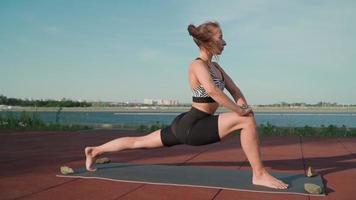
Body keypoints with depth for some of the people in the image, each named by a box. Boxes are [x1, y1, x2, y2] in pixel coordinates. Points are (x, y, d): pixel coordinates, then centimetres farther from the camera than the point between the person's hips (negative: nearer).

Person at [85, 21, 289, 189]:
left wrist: (242, 104, -9)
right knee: (248, 119, -19)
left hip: (186, 125, 10)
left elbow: (235, 90, 12)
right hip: (191, 127, -10)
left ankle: (95, 150, 35)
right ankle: (259, 174, -10)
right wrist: (241, 111, -27)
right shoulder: (198, 65, -15)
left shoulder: (215, 66, 14)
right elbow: (213, 91, -34)